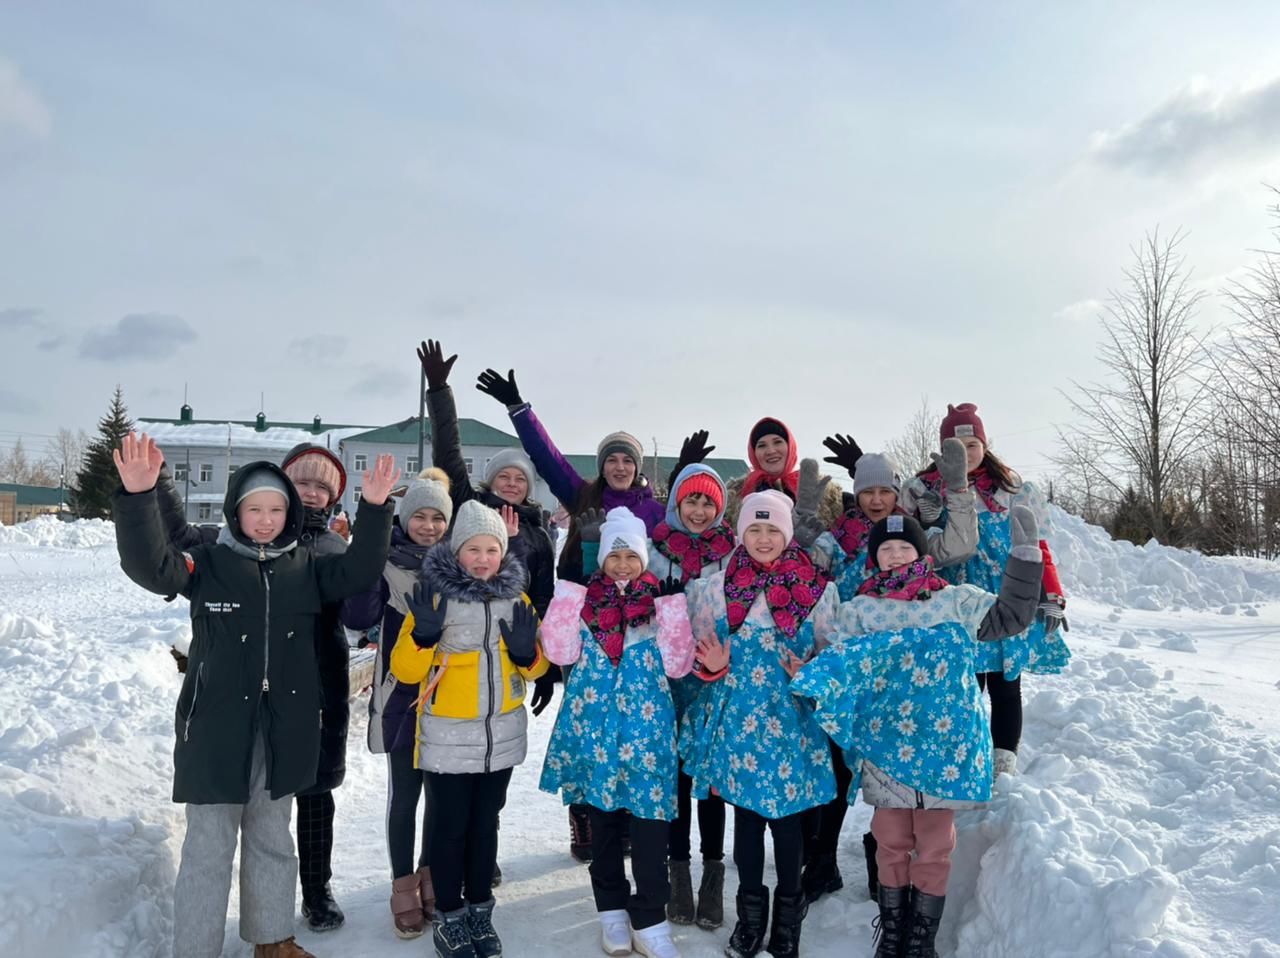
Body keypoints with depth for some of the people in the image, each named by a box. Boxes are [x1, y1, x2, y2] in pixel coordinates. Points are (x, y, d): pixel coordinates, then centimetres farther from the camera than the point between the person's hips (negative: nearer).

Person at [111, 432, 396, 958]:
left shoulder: (305, 567, 4)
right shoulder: (209, 563, -6)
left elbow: (358, 570, -6)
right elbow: (150, 564, -21)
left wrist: (374, 509, -18)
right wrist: (138, 497, -36)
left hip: (282, 728, 4)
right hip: (218, 726, -4)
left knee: (272, 840, 19)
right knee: (210, 847, 5)